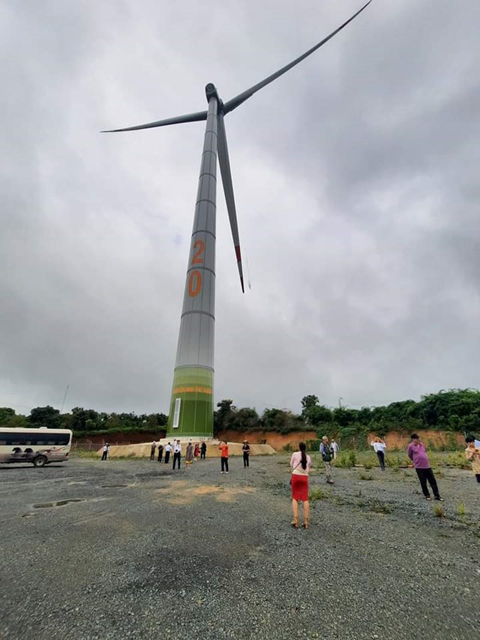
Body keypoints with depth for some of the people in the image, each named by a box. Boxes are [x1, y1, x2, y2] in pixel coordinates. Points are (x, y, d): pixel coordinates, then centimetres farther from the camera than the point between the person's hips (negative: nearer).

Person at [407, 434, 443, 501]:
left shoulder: (422, 445, 8)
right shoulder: (411, 446, -8)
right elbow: (409, 455, 5)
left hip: (427, 466, 4)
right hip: (419, 467, -4)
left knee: (433, 481, 8)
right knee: (423, 482, 4)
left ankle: (437, 495, 18)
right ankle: (427, 495, 20)